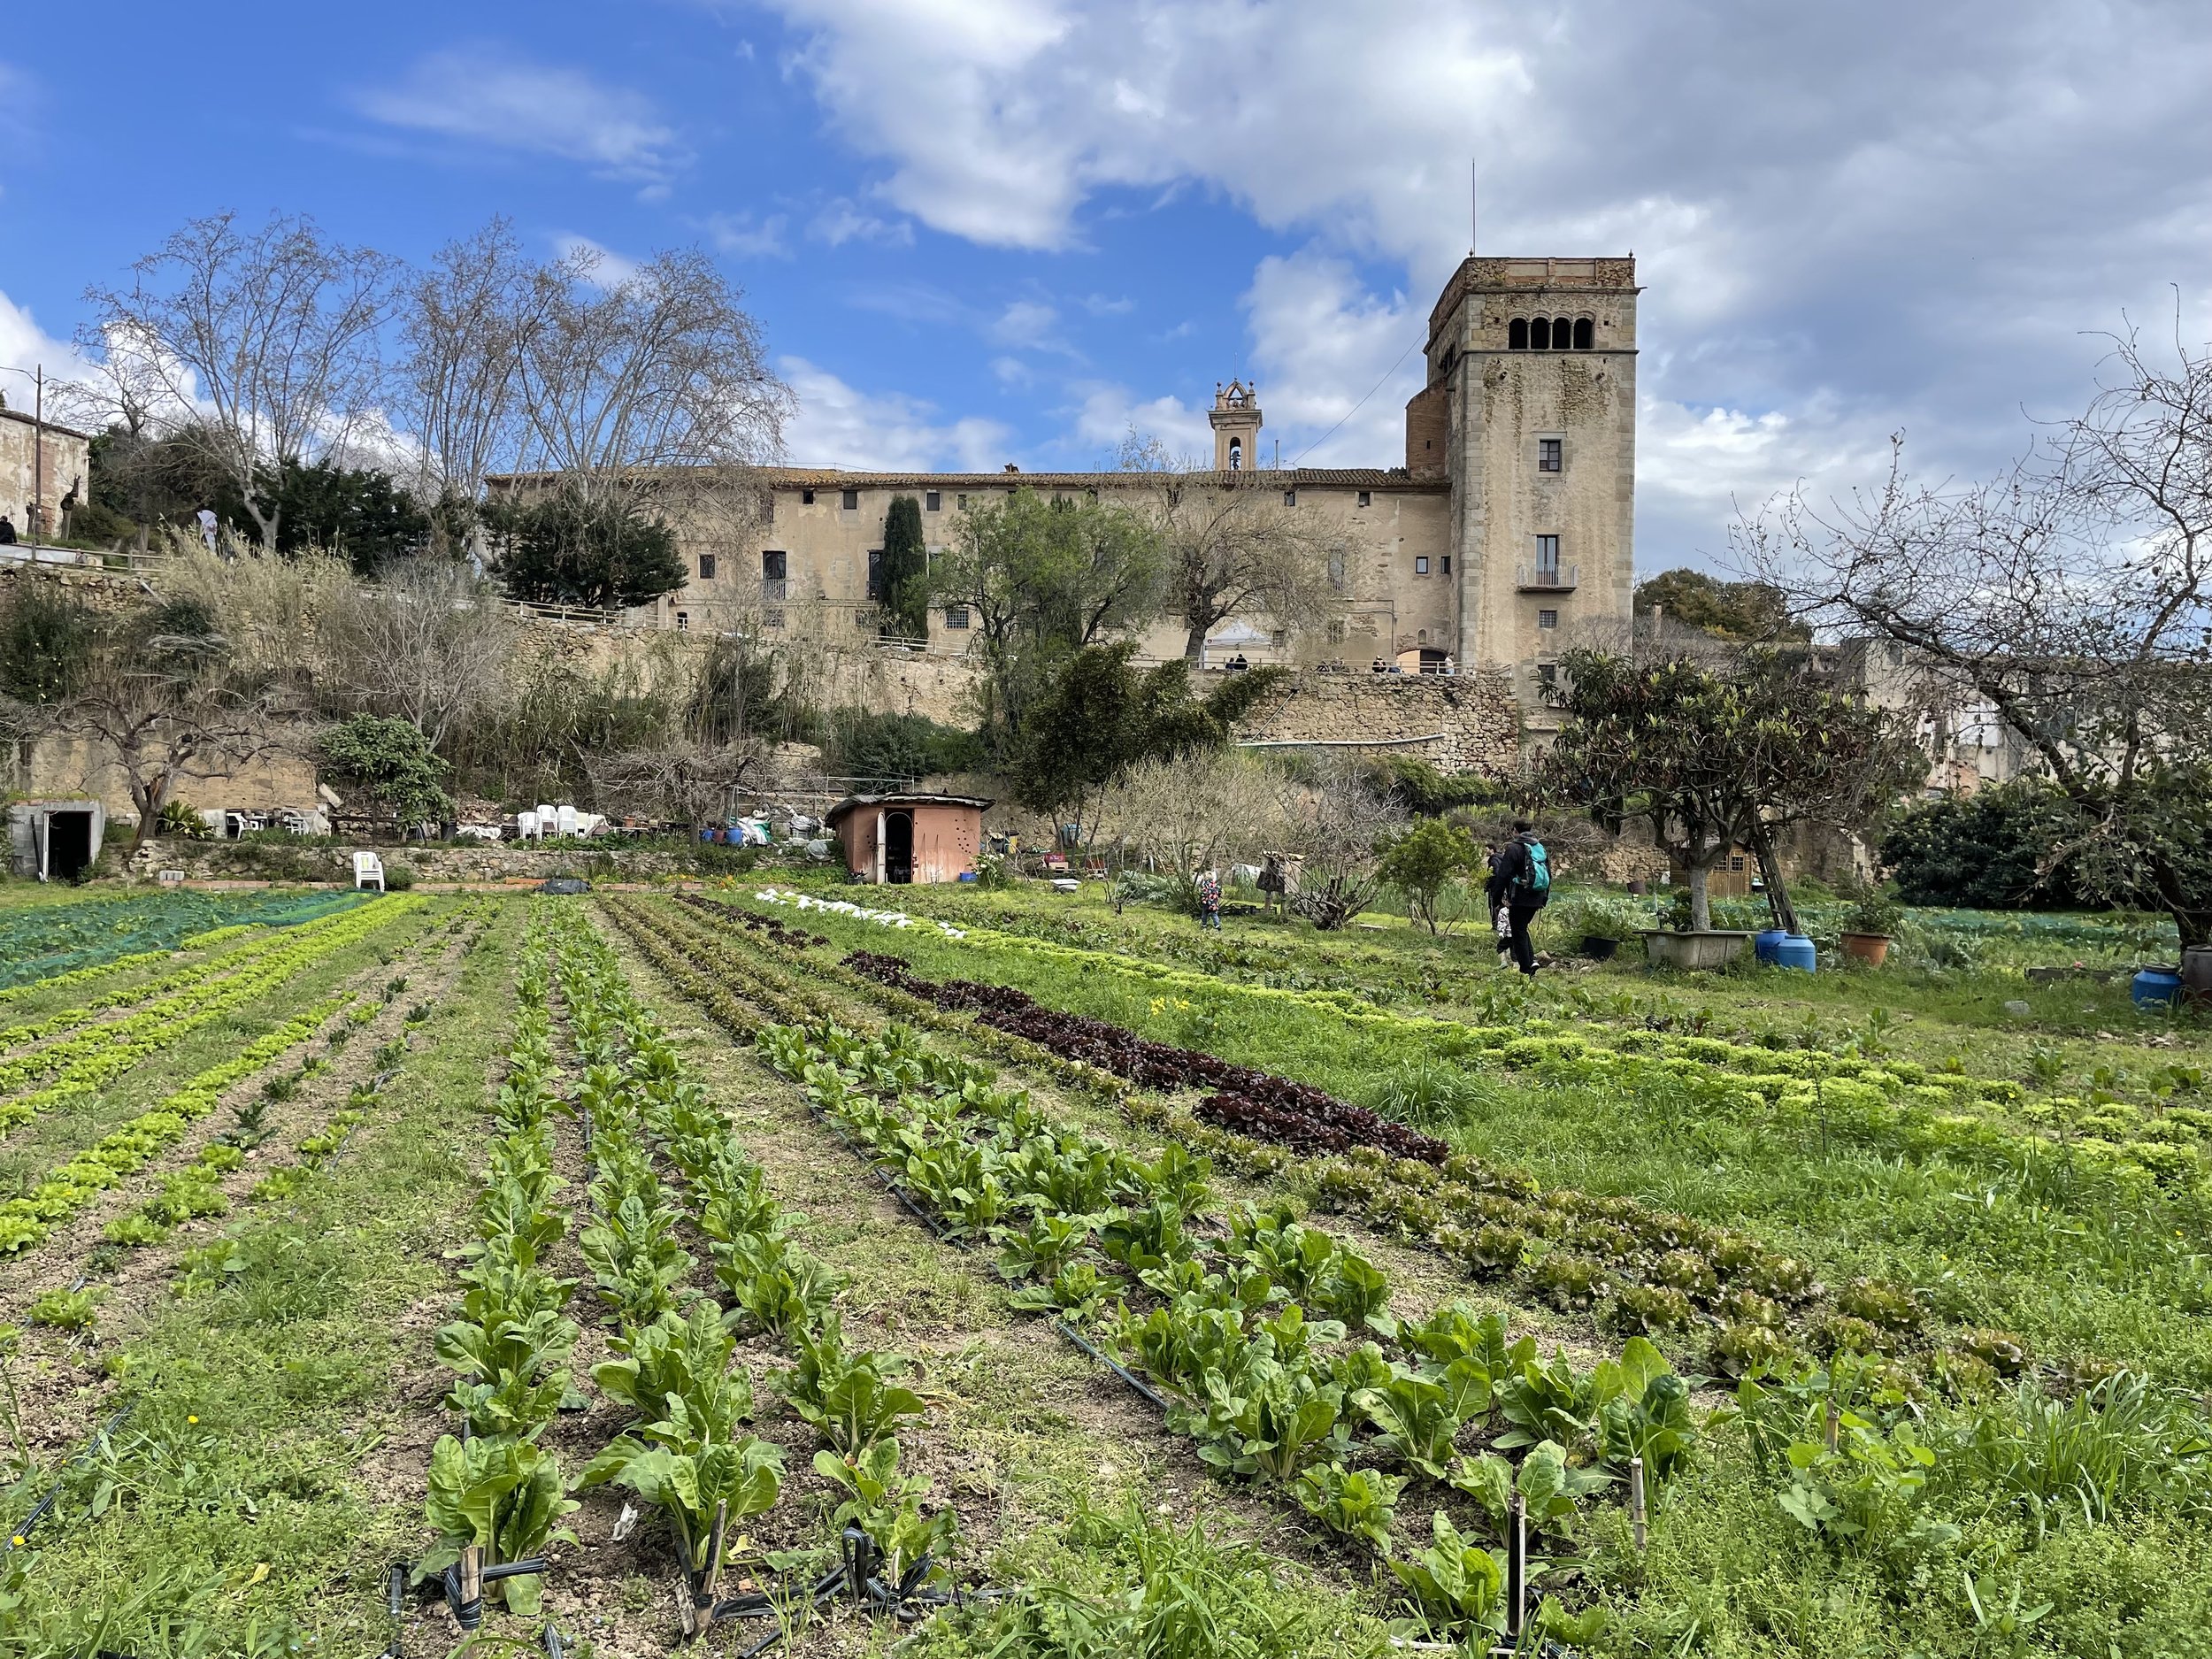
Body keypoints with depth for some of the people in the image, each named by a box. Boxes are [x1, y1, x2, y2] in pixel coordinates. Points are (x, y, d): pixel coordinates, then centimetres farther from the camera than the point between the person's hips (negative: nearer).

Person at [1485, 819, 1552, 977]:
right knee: (1523, 929, 22)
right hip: (1537, 899, 7)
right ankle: (1531, 960, 4)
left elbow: (1503, 876, -13)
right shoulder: (1541, 849, 11)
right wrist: (1545, 898, 24)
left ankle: (1526, 972, -1)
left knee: (1518, 933, 2)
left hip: (1520, 899, -7)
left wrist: (1495, 900, -8)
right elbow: (1548, 875, 18)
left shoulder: (1513, 849, -12)